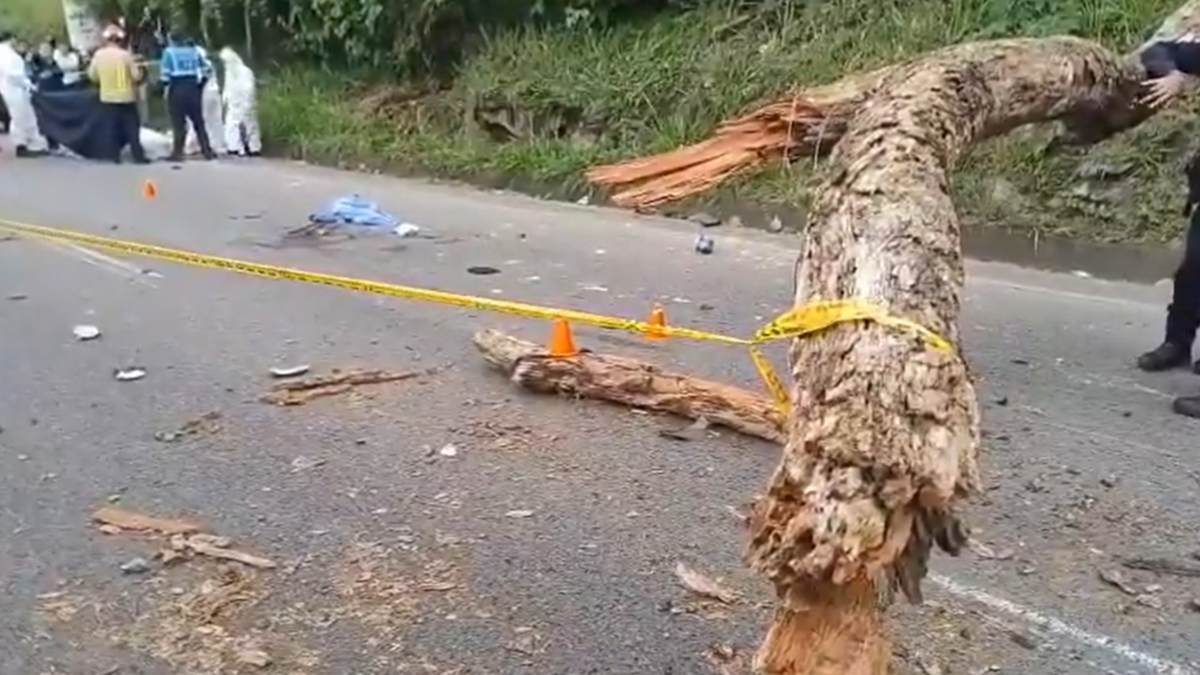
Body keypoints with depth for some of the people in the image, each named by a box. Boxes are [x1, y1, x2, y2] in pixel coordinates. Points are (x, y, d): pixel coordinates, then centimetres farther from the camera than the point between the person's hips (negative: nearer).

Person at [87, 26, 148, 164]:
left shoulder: (98, 54, -1)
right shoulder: (125, 54, -11)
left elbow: (92, 76, 5)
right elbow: (136, 76, -10)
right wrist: (140, 72, 12)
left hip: (107, 97, 3)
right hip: (126, 96, -3)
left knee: (113, 127, 9)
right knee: (132, 127, 3)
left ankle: (115, 156, 9)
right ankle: (138, 156, 1)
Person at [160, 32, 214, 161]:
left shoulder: (169, 52, -2)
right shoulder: (194, 51, 11)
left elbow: (165, 73, -11)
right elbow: (207, 69, 10)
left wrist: (163, 85, 2)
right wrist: (200, 84, 17)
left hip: (177, 89, -4)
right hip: (193, 88, 4)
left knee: (178, 123, -1)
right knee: (198, 122, 10)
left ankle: (177, 153, -1)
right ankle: (207, 151, 8)